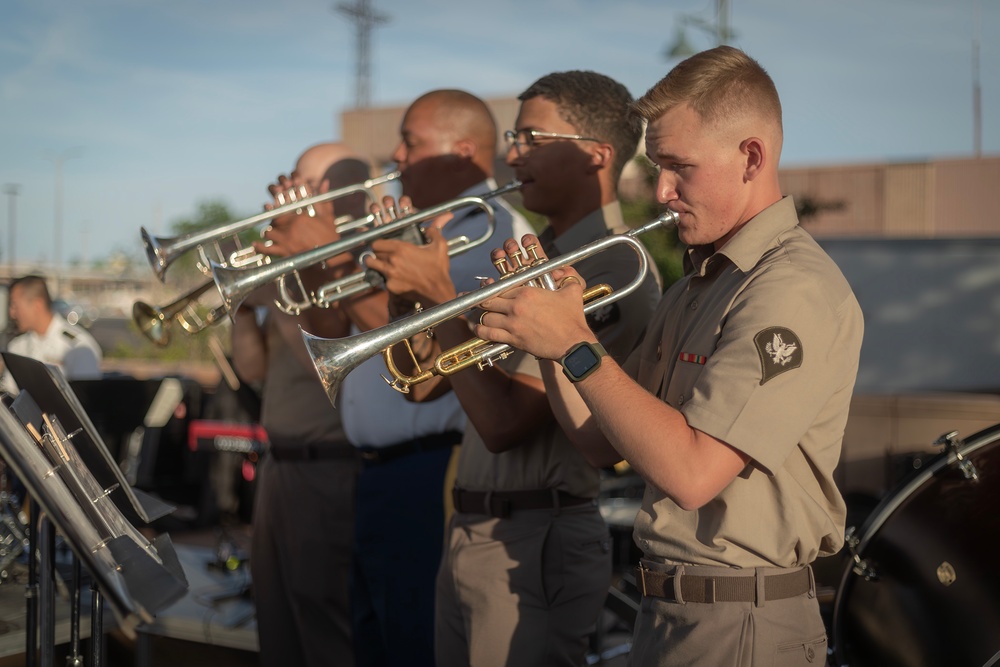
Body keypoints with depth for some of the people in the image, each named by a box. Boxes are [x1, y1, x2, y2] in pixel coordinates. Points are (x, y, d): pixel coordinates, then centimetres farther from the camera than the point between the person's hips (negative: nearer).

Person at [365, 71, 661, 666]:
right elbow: (423, 383, 13)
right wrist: (407, 276, 0)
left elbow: (503, 422, -22)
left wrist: (441, 294, -15)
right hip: (470, 530, 9)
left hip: (531, 543, -8)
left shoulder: (614, 269, -17)